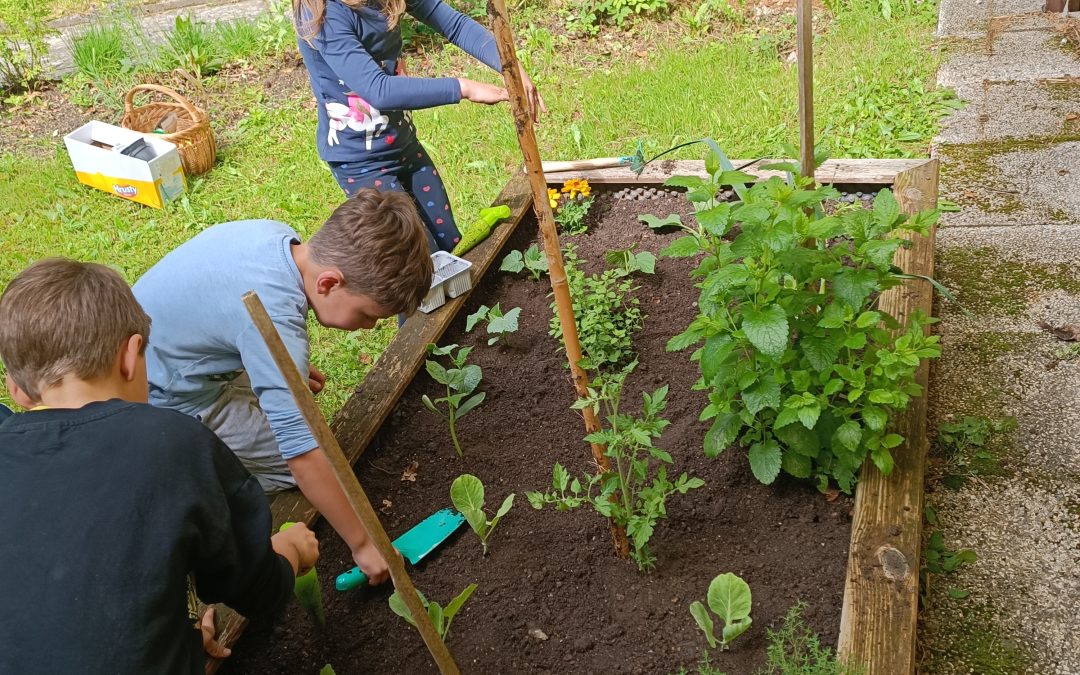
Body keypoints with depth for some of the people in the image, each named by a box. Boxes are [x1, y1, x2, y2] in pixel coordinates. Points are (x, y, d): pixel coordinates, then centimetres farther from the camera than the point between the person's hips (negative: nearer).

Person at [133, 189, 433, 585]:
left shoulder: (277, 235, -10)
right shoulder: (274, 318, -36)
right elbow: (302, 453, -34)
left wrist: (292, 369, 13)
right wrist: (362, 544, -25)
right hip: (164, 402, -9)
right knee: (306, 464, -8)